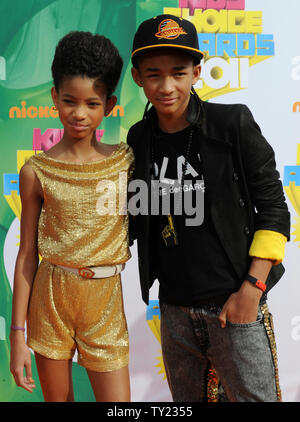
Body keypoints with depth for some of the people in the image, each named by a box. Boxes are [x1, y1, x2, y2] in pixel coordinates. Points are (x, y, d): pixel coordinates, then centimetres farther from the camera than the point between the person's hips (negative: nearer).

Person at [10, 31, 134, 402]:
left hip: (104, 300, 0)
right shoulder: (36, 171, -4)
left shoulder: (124, 160, -2)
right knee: (56, 398, 16)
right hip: (50, 297, 0)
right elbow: (27, 253, -1)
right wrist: (17, 335, 1)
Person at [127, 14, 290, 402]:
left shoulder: (233, 124, -9)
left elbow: (274, 210, -7)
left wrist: (251, 288, -13)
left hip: (235, 303, -4)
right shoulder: (138, 140, 2)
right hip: (174, 308, 4)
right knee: (187, 400, 21)